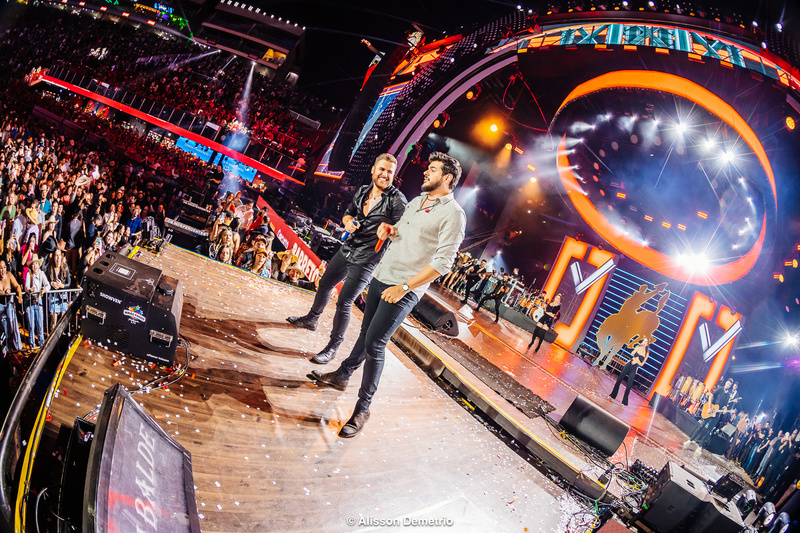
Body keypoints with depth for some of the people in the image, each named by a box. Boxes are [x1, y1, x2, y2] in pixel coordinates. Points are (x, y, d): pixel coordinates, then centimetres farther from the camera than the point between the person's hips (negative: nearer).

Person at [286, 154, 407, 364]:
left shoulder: (397, 200, -15)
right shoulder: (362, 191, 5)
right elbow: (348, 212, 18)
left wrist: (389, 229, -39)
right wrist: (348, 221, -5)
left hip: (367, 259, -7)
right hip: (347, 249, 7)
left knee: (344, 302, -9)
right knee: (325, 284, 23)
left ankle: (333, 347, 7)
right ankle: (312, 319, 49)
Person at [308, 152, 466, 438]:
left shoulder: (453, 214, -11)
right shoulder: (416, 202, 14)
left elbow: (443, 262, -17)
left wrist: (404, 287, -19)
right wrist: (388, 229, 2)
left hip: (403, 290, -7)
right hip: (381, 276, 7)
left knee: (374, 343, -10)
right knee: (366, 332, 19)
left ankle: (362, 409, 1)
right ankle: (342, 375, 36)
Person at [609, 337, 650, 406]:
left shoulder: (647, 353, 0)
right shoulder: (638, 347, 4)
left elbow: (642, 364, 1)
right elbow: (632, 354, -12)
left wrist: (637, 361, -17)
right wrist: (638, 347, -14)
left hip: (634, 369, -2)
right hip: (629, 365, 2)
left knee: (629, 385, -5)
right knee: (619, 380, 4)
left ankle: (624, 402, 3)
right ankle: (613, 395, 18)